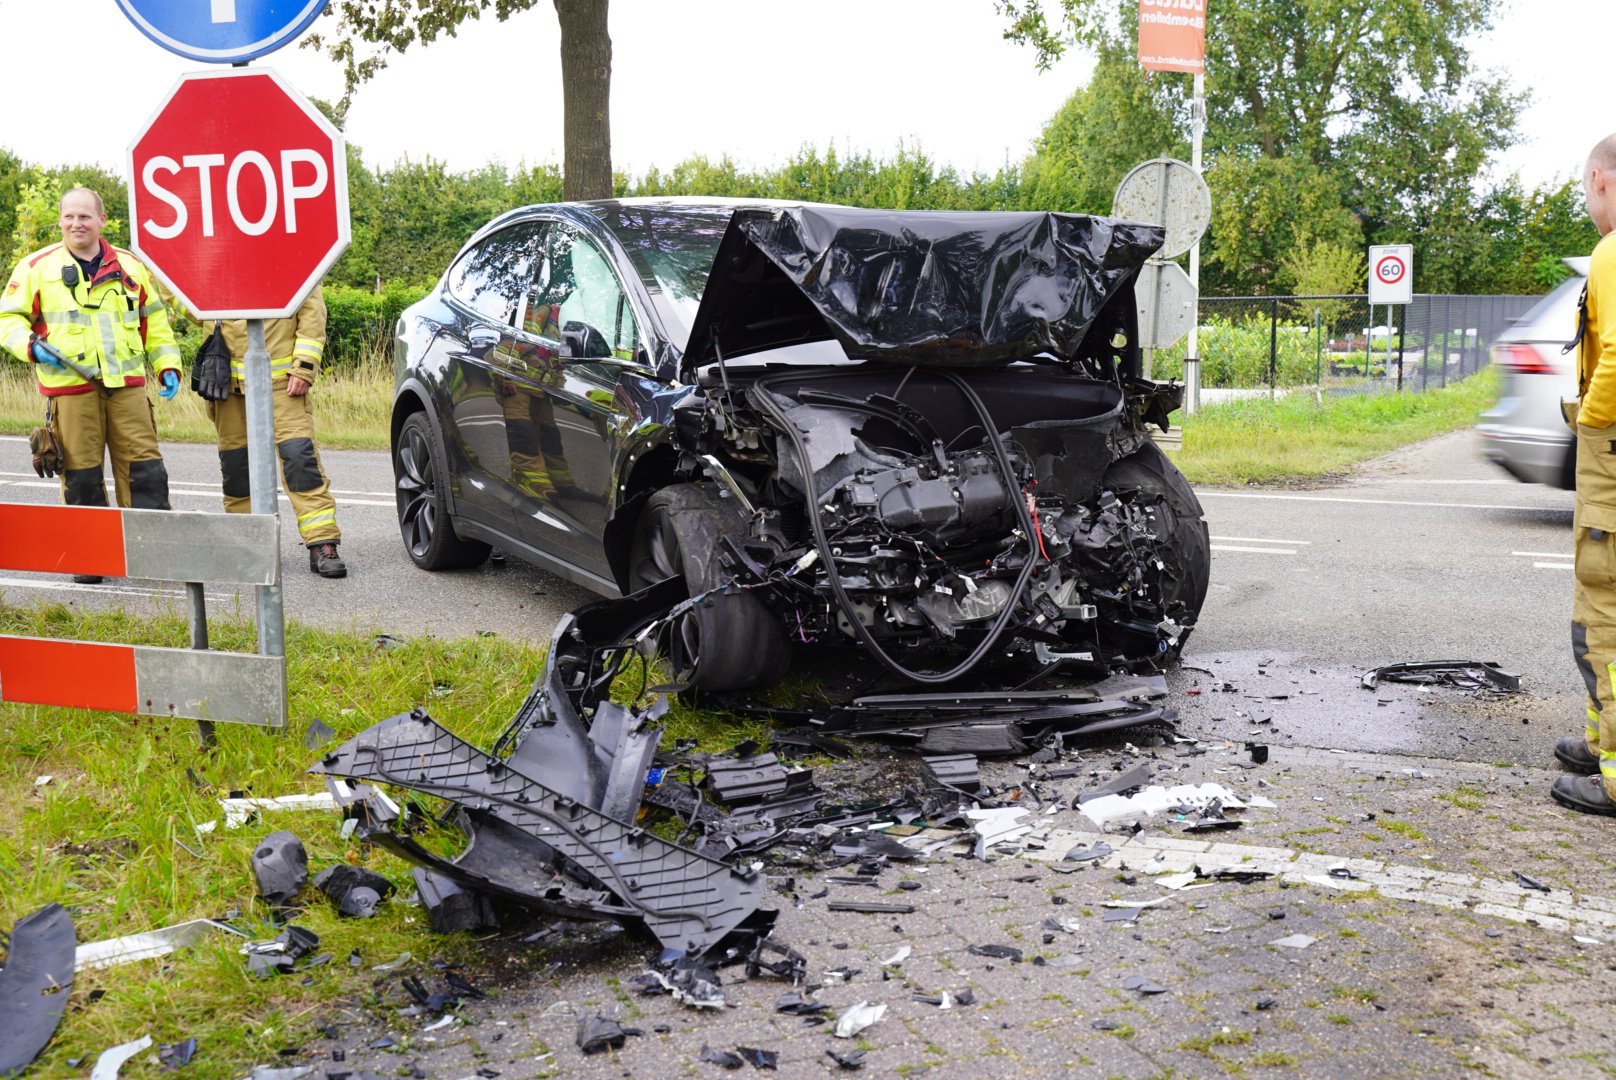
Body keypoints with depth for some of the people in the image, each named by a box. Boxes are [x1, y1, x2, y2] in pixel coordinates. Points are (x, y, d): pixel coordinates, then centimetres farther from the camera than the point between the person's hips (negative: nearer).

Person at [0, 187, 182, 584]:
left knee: (143, 466, -2)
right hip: (69, 388, -2)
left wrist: (167, 366, 10)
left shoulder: (131, 266, 12)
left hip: (127, 386, 2)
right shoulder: (37, 268, 5)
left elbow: (154, 321, 19)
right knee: (81, 474, 1)